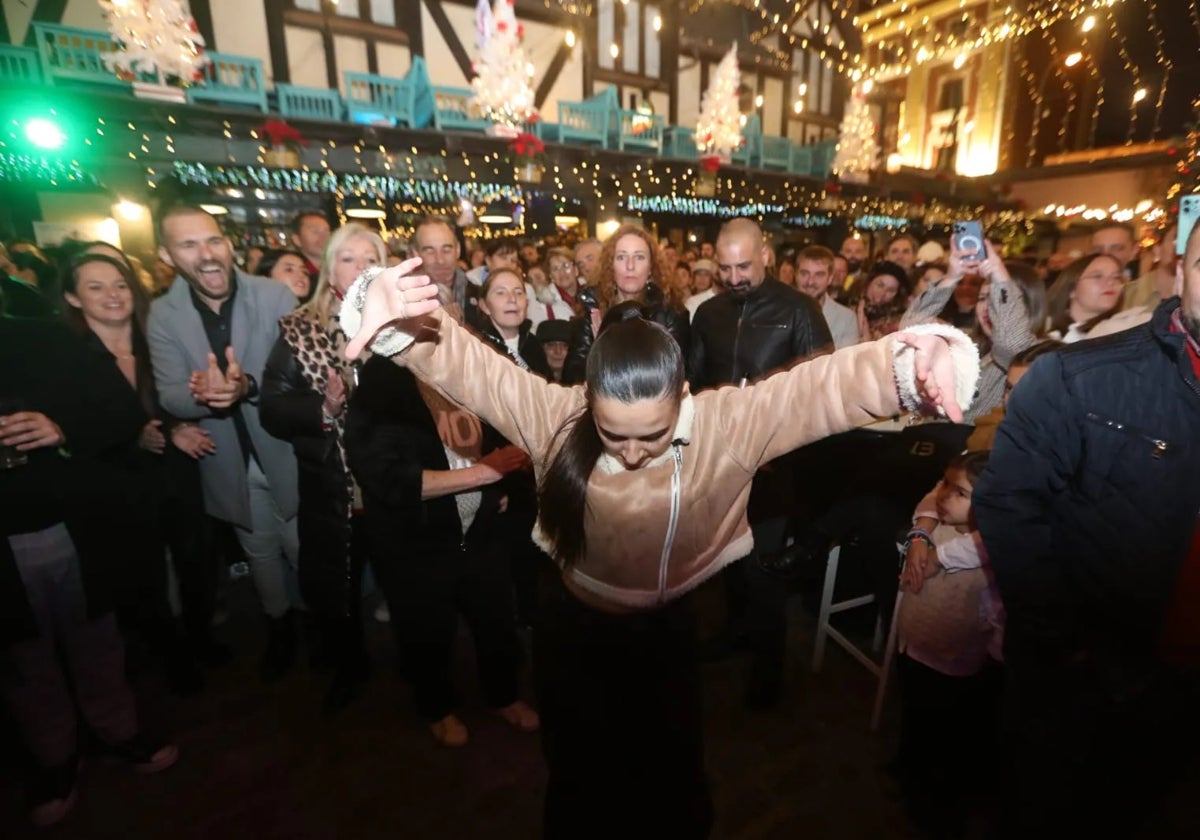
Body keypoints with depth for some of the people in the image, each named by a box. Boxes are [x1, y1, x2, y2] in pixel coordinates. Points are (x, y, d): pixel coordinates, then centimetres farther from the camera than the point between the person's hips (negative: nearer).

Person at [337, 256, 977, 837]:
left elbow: (829, 383, -32)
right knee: (578, 786, 26)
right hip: (574, 630, 0)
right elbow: (463, 363, -24)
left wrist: (912, 364, -50)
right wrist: (393, 321, -42)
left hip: (667, 631, 0)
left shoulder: (728, 423, -25)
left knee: (676, 785, 26)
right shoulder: (554, 415, -23)